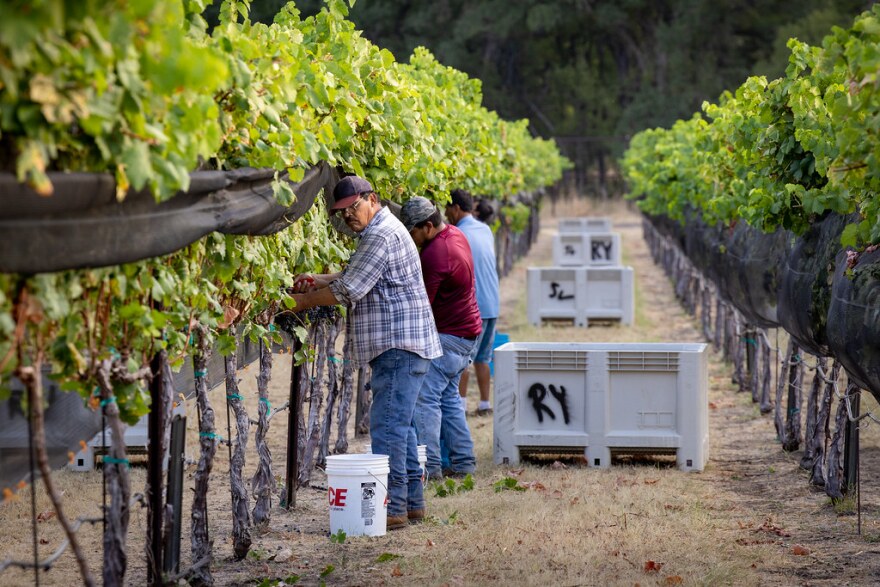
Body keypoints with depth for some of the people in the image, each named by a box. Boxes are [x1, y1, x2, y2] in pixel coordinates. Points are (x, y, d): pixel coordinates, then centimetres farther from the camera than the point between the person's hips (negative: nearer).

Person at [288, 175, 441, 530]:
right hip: (400, 345, 11)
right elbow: (356, 277, 28)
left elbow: (348, 291, -17)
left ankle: (392, 507, -12)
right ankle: (412, 502, 19)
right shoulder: (378, 232, 19)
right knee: (400, 425, 14)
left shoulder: (382, 236, -15)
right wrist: (318, 281, 12)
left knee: (388, 427, -12)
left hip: (400, 346, -11)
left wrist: (305, 300, -5)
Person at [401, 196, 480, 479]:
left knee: (425, 397, -11)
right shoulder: (454, 235, 8)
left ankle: (428, 466, -13)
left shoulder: (435, 254, -24)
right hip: (466, 331, 11)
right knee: (448, 397, 15)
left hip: (448, 336, -11)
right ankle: (463, 462, 17)